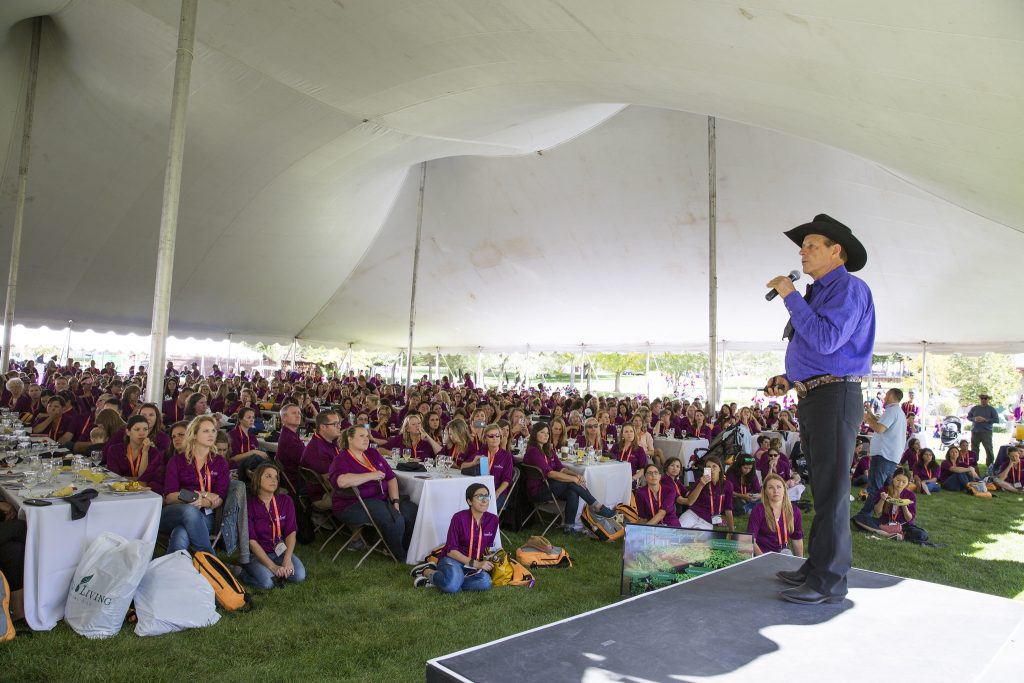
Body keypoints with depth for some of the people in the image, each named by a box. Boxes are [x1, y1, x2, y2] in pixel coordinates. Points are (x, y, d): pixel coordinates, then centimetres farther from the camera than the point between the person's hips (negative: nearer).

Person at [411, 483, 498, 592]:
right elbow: (451, 550, -14)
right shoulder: (459, 517, -13)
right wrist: (475, 564, -21)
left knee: (485, 581, -33)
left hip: (475, 564, 5)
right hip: (452, 559, -5)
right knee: (452, 585, -40)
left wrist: (486, 561, -5)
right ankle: (426, 570, -7)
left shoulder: (493, 519, -1)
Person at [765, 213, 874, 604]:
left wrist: (791, 297, -16)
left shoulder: (849, 288, -8)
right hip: (812, 398, 10)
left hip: (835, 397, -10)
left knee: (831, 491, -5)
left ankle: (829, 582, 2)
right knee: (821, 489, 14)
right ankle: (817, 566, 24)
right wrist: (790, 379, 12)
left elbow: (826, 340, -23)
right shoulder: (818, 292, 21)